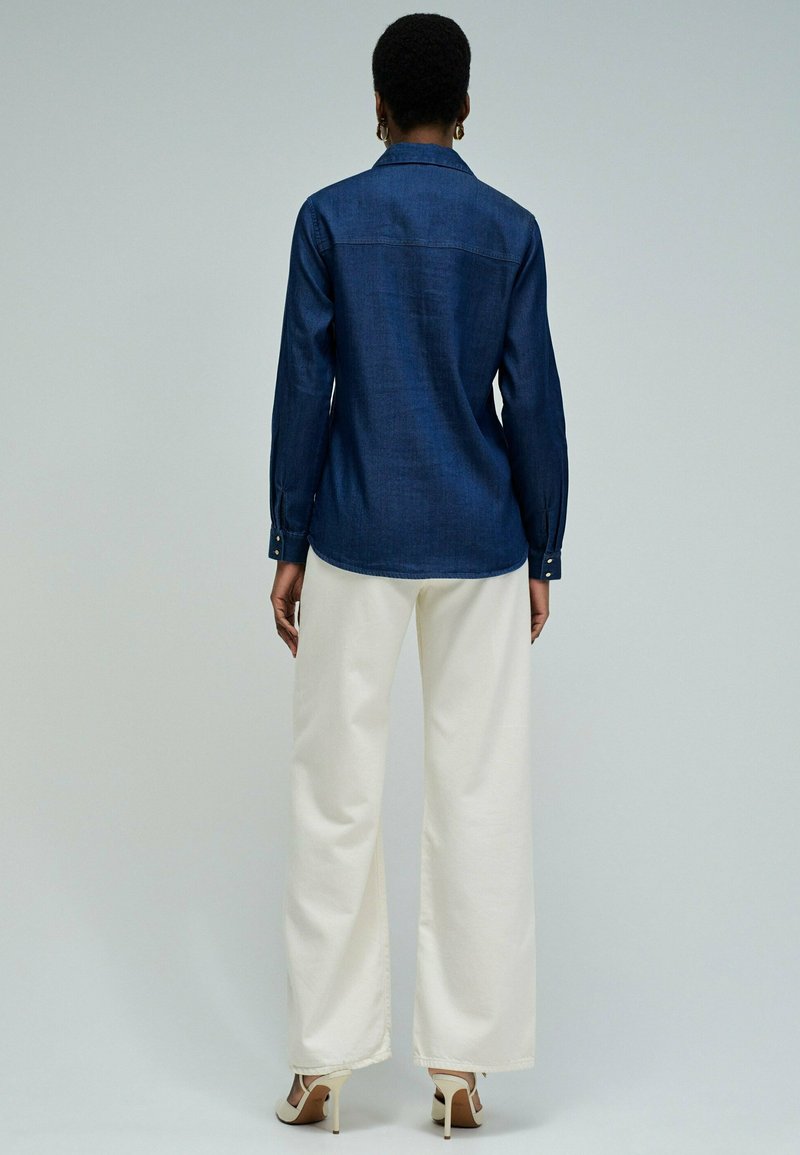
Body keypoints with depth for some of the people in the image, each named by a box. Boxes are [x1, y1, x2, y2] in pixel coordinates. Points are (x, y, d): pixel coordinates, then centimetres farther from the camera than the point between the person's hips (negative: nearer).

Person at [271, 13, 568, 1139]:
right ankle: (460, 1060, 8)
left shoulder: (329, 218, -2)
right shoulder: (510, 230, 2)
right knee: (478, 795, 5)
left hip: (354, 540, -1)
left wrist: (289, 546, 2)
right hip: (480, 544, 1)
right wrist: (541, 557, 8)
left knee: (337, 796, 5)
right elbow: (533, 402, 1)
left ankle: (323, 1062, 9)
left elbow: (303, 388, -4)